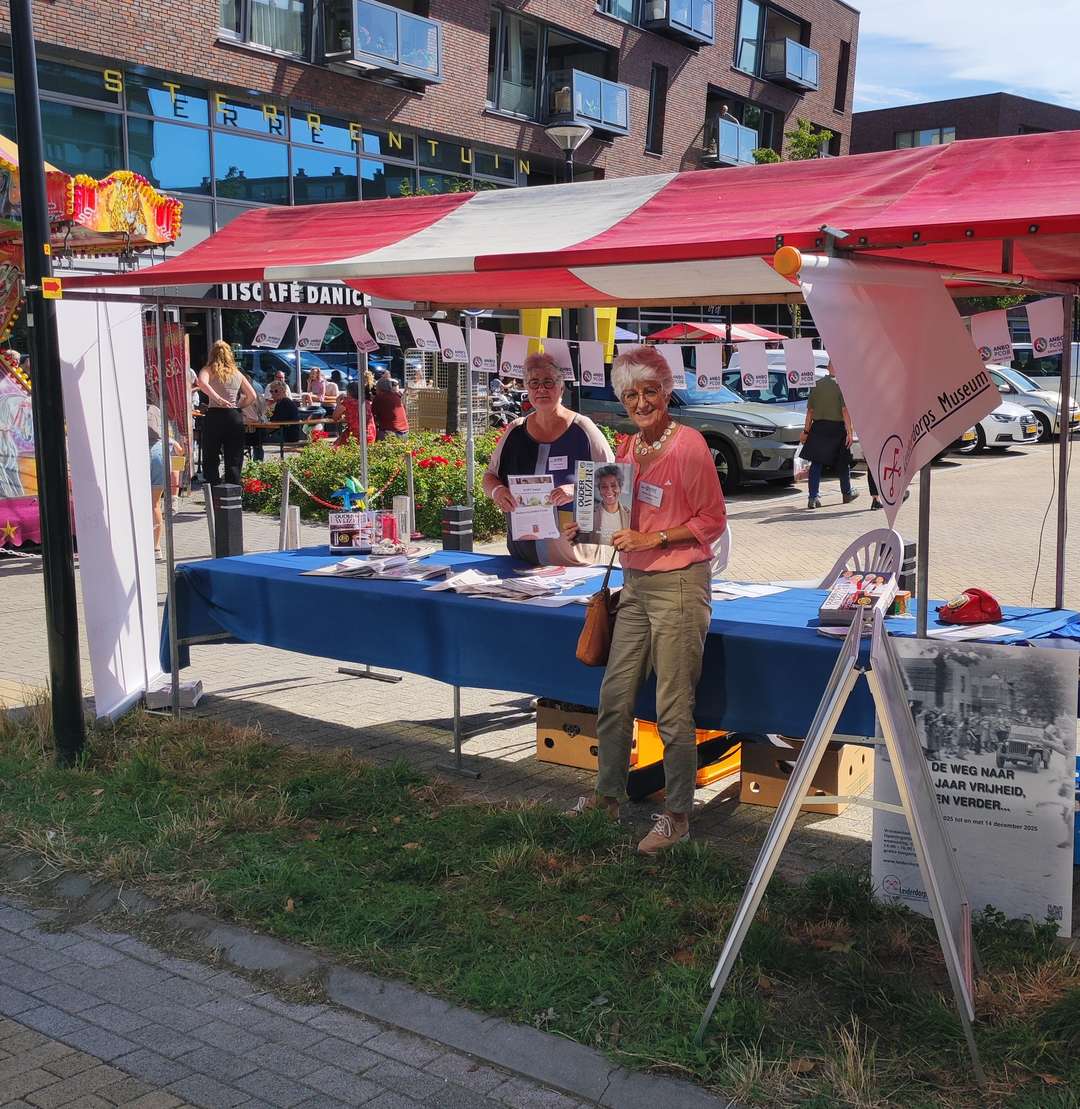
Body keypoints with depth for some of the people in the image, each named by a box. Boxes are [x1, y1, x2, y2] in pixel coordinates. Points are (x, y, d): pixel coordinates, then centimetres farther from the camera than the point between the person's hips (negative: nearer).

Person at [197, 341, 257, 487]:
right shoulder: (237, 373, 13)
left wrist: (217, 399, -21)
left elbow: (202, 383, -19)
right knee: (234, 460, 5)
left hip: (214, 415, -3)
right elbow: (252, 395, 10)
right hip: (235, 417, 3)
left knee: (211, 459, 6)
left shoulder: (209, 370, 3)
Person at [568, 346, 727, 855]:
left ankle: (677, 817, 12)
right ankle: (608, 794, 31)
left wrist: (653, 538, -17)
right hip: (635, 584, 8)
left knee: (674, 710, -1)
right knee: (614, 697, 14)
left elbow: (712, 520, -10)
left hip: (679, 586, -8)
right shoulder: (629, 447, 10)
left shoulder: (688, 445, -12)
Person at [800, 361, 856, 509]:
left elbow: (810, 410, 6)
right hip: (837, 427, -3)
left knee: (816, 464, 2)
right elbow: (845, 411, -15)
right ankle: (847, 494, 28)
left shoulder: (817, 385, 4)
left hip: (818, 427, 3)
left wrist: (806, 431, 11)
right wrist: (849, 432, -14)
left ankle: (812, 497, -7)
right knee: (842, 463, 13)